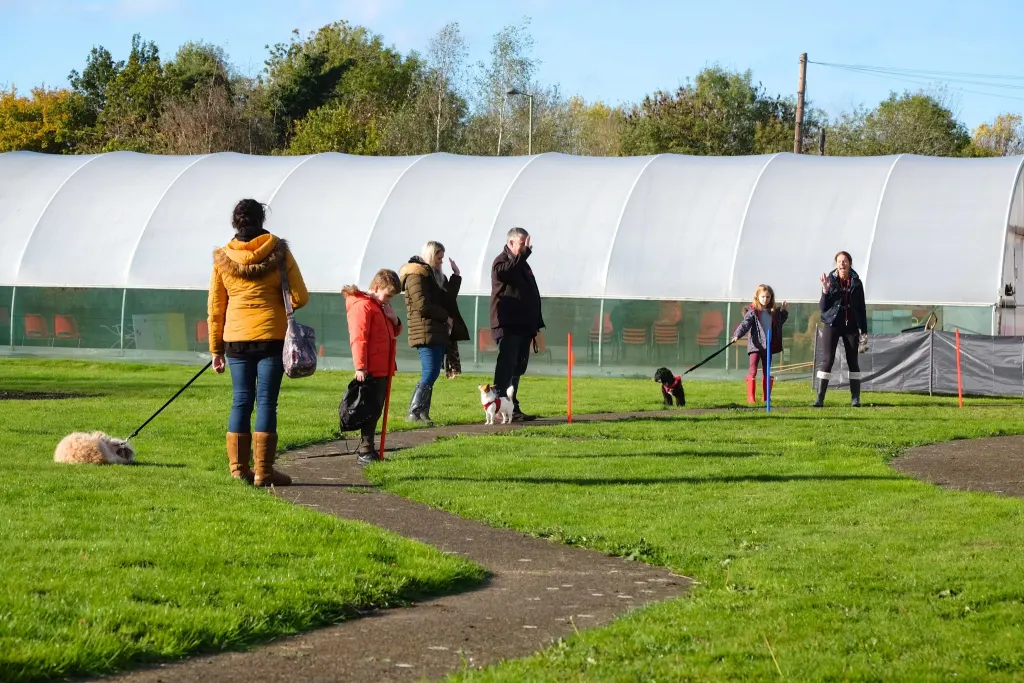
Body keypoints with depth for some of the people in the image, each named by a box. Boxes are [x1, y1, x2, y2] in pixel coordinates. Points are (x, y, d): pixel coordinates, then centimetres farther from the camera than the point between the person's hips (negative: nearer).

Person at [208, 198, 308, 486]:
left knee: (241, 401, 8)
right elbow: (300, 298, -4)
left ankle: (239, 468, 9)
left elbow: (215, 308, 7)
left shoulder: (223, 258, 4)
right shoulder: (278, 252, -2)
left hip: (236, 338, 2)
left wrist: (216, 348, 14)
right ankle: (263, 471, -1)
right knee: (266, 402, -1)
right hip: (272, 337, -2)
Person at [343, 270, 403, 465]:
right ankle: (365, 452, -7)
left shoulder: (381, 306, 20)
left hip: (383, 369, 10)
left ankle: (366, 449, 18)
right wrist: (360, 367, -23)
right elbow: (358, 338, -19)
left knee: (375, 410, 12)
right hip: (370, 371, -10)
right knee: (371, 410, -9)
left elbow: (394, 332, 28)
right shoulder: (362, 306, -12)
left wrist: (394, 320, 5)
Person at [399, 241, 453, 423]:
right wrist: (446, 317, -10)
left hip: (437, 332, 10)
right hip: (426, 331, -10)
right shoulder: (416, 275, -7)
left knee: (431, 374, 6)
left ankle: (423, 413, 6)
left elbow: (446, 301, 25)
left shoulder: (434, 275, 23)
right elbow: (422, 304, -16)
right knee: (430, 373, -14)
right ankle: (414, 413, -14)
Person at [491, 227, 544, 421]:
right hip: (508, 326, -9)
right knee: (507, 367, -12)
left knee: (517, 368, 10)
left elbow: (532, 295, 25)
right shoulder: (501, 262, -5)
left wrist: (537, 324, 21)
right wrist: (524, 253, -31)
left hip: (523, 327, 9)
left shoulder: (523, 264, 22)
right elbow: (505, 272, -31)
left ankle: (512, 409, 14)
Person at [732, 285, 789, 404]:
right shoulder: (753, 311, -7)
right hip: (755, 345, -6)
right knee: (753, 371, -9)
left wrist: (783, 311, 13)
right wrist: (737, 335, -33)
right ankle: (751, 397, -9)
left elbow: (780, 322, 29)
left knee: (766, 372, 12)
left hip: (768, 346, 6)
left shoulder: (773, 312, 11)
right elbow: (745, 324, -18)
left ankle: (765, 397, 19)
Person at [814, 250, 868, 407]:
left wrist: (864, 331, 5)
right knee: (828, 359, -6)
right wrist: (825, 291, -16)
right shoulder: (830, 280, 1)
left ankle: (855, 398, 7)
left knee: (853, 360, 3)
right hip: (832, 324, -1)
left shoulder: (856, 283, 4)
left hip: (851, 325, 1)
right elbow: (822, 307, 0)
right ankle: (820, 398, -7)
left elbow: (861, 308, 8)